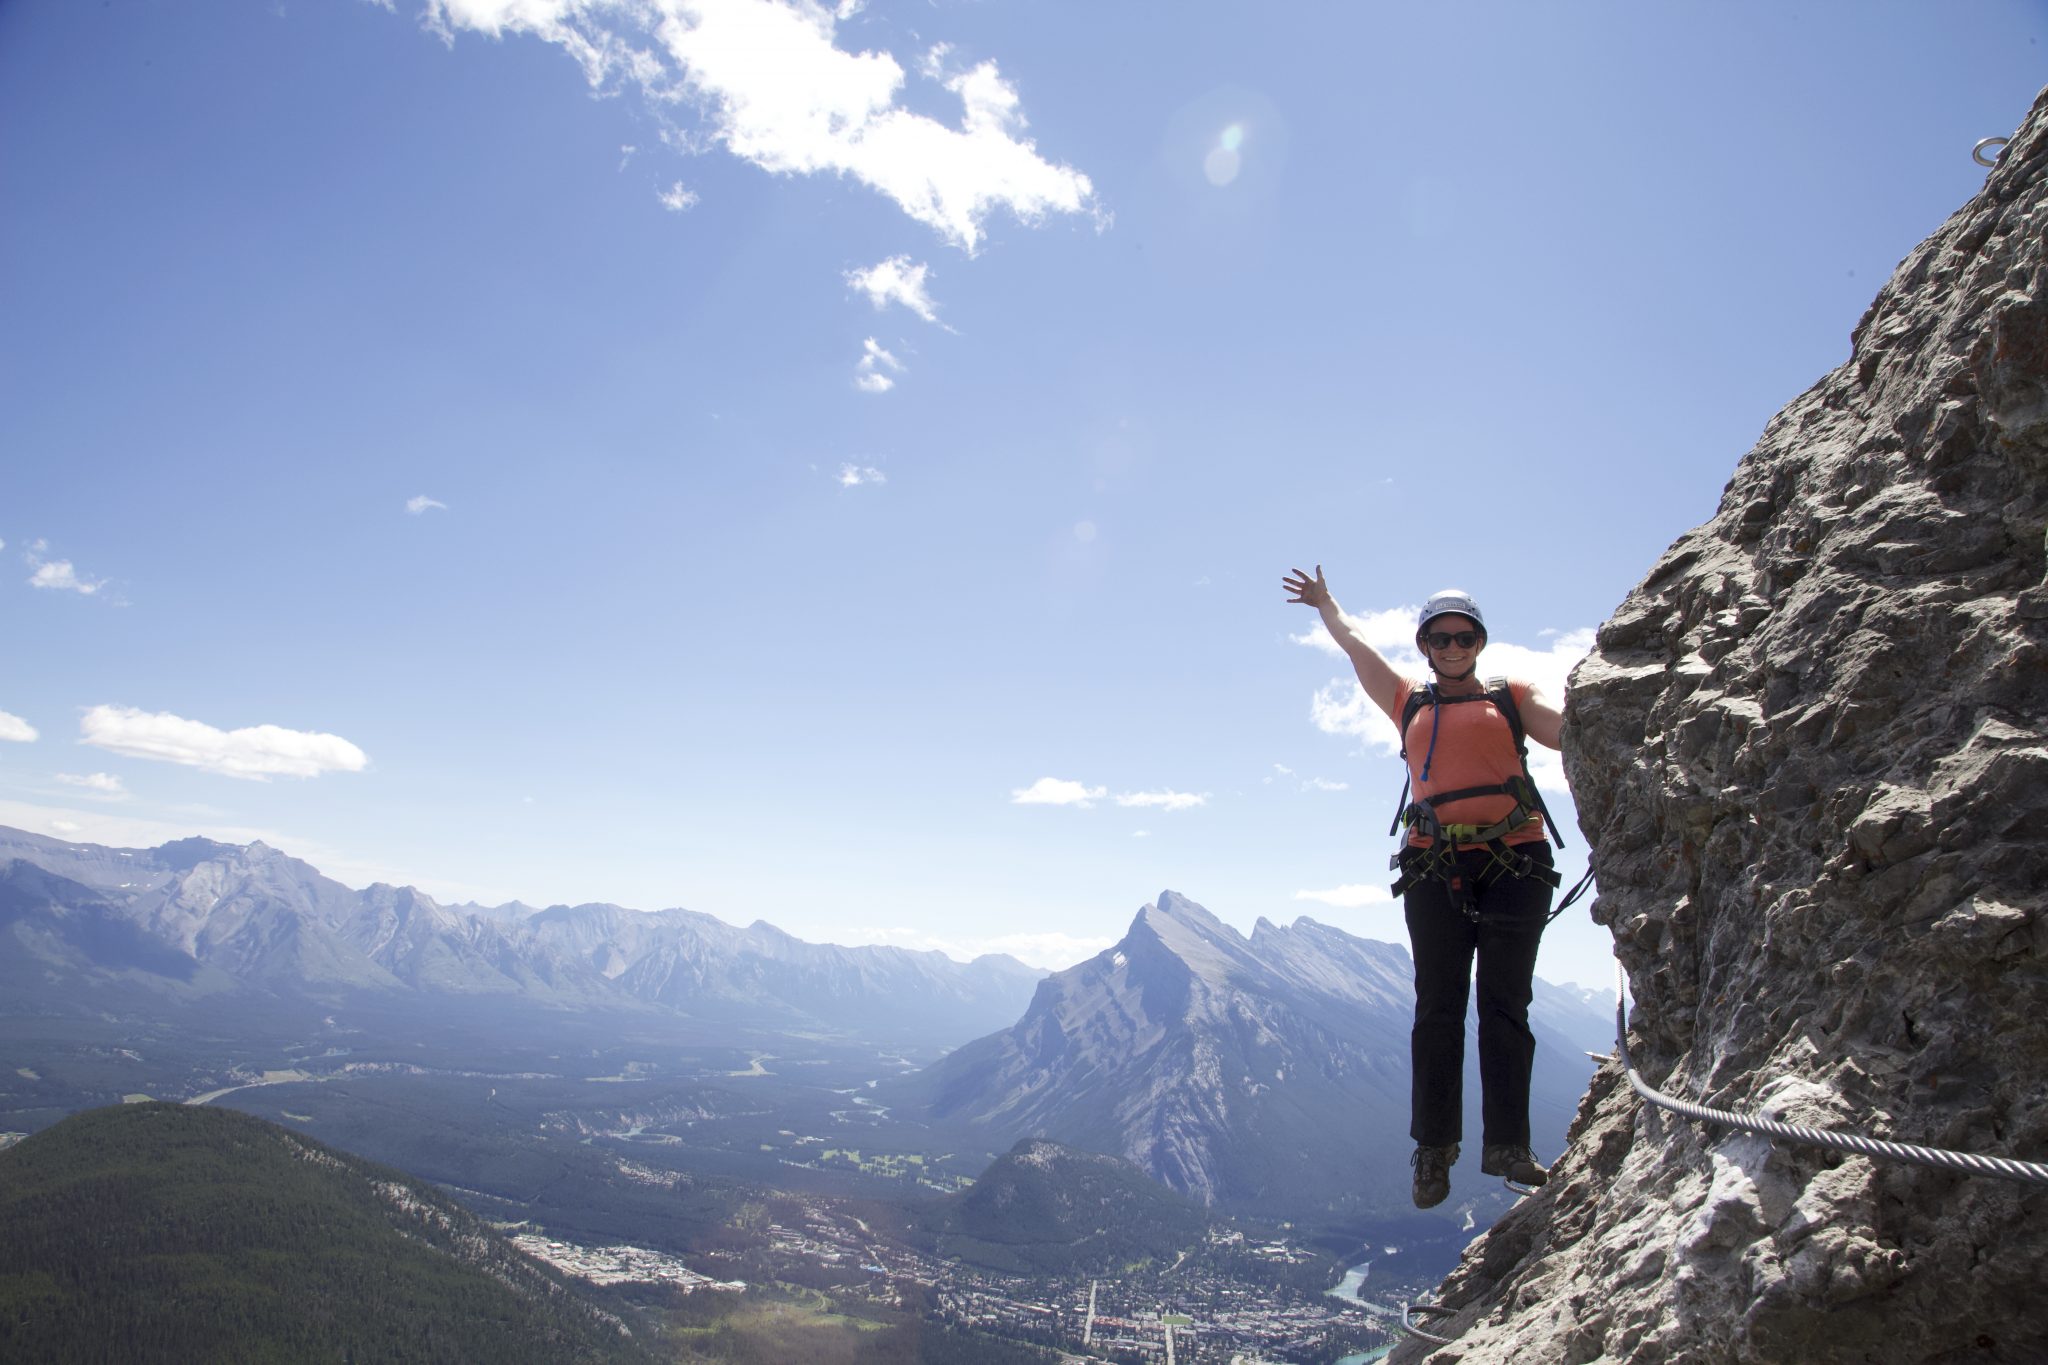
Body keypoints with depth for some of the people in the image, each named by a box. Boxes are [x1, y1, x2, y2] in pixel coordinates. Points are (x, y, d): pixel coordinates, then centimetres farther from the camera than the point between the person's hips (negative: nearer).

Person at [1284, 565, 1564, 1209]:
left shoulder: (1512, 697, 15)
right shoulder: (1409, 703, 20)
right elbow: (1353, 643, 32)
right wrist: (1325, 603, 45)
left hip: (1514, 864, -1)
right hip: (1435, 868, 1)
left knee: (1505, 1005, -1)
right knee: (1438, 1007, 0)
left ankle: (1507, 1145, 4)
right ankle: (1434, 1145, 7)